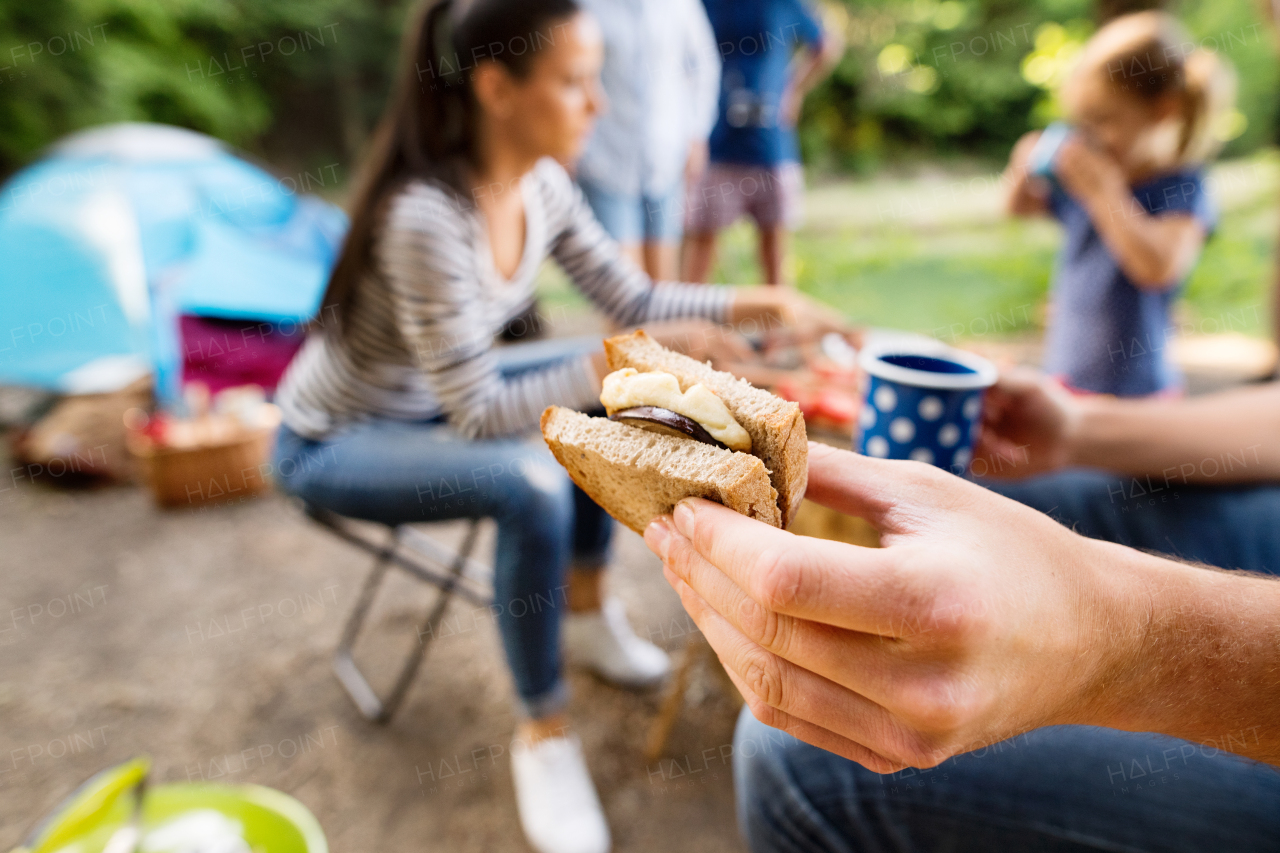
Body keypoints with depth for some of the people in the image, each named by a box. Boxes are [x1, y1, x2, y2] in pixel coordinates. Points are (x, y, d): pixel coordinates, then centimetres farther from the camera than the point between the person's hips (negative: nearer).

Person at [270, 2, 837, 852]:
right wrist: (612, 362, -34)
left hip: (435, 399, 8)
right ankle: (544, 730, -7)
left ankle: (585, 609, 13)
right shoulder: (427, 217, -33)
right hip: (333, 439, -7)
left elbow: (631, 297, -1)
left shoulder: (543, 185, -10)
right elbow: (477, 415, -29)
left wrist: (745, 303, -12)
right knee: (533, 482, -31)